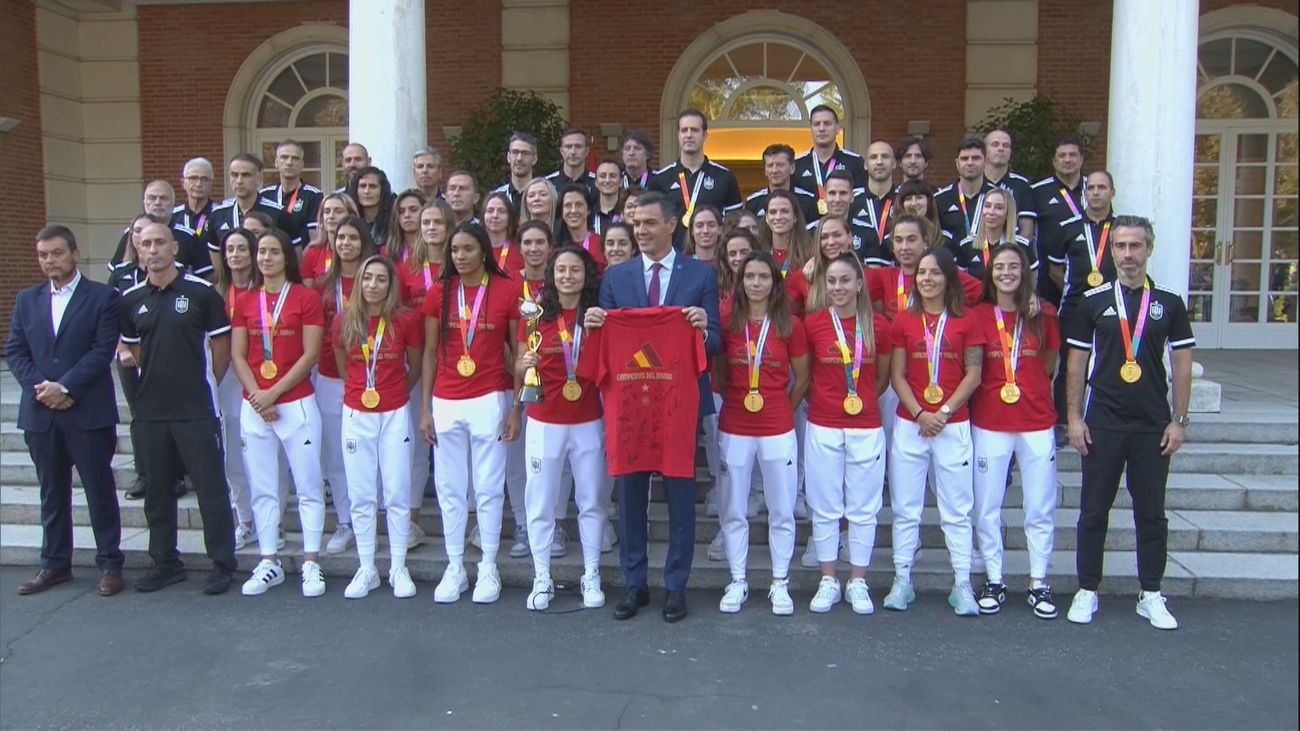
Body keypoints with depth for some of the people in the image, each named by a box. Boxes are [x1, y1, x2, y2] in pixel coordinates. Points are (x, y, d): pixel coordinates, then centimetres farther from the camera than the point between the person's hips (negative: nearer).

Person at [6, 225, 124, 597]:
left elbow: (103, 350, -9)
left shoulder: (102, 296, -1)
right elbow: (14, 351, 8)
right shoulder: (27, 299, 13)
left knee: (100, 490, 2)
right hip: (40, 412, 4)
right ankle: (54, 564, 24)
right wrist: (40, 387, -8)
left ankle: (110, 564, 11)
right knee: (52, 493, 13)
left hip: (88, 411, -4)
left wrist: (64, 386, -15)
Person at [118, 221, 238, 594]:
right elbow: (133, 349, 19)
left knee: (211, 487, 0)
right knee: (158, 489, 12)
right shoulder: (131, 300, 7)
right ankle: (164, 561, 25)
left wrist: (204, 384, 1)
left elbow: (222, 347, -1)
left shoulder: (201, 292, -5)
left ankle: (222, 563, 10)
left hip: (197, 410, -4)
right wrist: (158, 379, 9)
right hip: (150, 410, 4)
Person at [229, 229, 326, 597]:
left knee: (308, 486, 0)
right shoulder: (244, 301, 9)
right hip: (254, 407, 4)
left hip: (297, 403, -4)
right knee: (262, 488, 8)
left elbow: (310, 355, -7)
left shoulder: (306, 298, -2)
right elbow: (237, 355, 6)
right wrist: (256, 395, -8)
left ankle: (311, 564, 7)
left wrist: (273, 393, -12)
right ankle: (269, 563, 18)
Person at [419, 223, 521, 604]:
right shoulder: (439, 292, 4)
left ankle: (488, 569, 17)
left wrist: (515, 409, -2)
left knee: (488, 488, 4)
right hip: (446, 403, 3)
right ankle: (454, 568, 20)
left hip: (489, 401, -2)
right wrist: (425, 409, 4)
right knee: (449, 489, 8)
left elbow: (517, 353, 1)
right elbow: (430, 353, 7)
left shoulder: (507, 290, -3)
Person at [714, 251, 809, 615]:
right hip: (734, 430, 1)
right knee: (732, 510, 8)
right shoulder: (726, 323, 1)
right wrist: (737, 402, 7)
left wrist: (782, 409, 9)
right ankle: (737, 582, 21)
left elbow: (802, 379, 7)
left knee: (781, 510, 7)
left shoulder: (790, 325, -2)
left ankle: (780, 584, 20)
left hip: (778, 431, -1)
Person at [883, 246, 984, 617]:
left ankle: (962, 586, 10)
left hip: (953, 425, -1)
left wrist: (944, 412, -10)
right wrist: (919, 414, -10)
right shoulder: (903, 319, 4)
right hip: (909, 424, 1)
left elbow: (973, 375, -1)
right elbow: (897, 376, 2)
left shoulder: (966, 321, 2)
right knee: (905, 508, 6)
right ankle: (902, 581, 14)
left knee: (957, 508, 3)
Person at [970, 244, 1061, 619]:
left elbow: (1049, 365, 12)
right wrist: (995, 391, -4)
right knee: (987, 508, 4)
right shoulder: (978, 315, -1)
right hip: (989, 423, -1)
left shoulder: (1043, 314, 2)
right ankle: (994, 581, 17)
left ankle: (1039, 583, 18)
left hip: (1037, 422, 1)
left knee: (1041, 507, 6)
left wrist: (1027, 390, 5)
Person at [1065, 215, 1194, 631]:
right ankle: (1087, 591, 15)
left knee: (1151, 512, 8)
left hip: (1153, 425, 1)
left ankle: (1150, 596, 19)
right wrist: (1074, 416, -2)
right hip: (1102, 424, -1)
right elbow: (1077, 362, 3)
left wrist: (1179, 420, 0)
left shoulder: (1169, 303, 5)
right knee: (1094, 510, 4)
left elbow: (1182, 364, 6)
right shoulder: (1093, 302, 2)